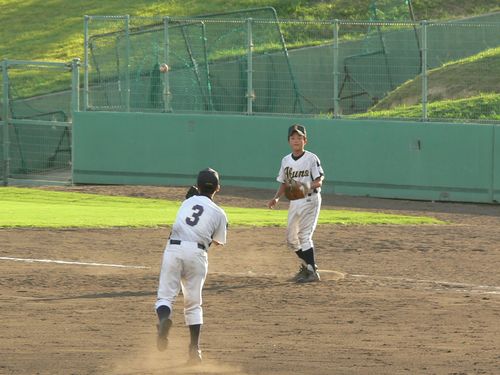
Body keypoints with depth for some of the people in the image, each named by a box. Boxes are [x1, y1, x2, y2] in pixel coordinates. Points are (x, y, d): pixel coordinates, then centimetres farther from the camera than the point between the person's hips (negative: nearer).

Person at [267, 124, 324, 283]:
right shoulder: (286, 161, 9)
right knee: (291, 238, 10)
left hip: (310, 199, -7)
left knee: (304, 235, -14)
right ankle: (307, 266, 30)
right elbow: (284, 183, 17)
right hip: (294, 201, 7)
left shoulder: (311, 159, -9)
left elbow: (319, 181, -14)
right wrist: (276, 198, 2)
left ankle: (312, 272, -9)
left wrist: (309, 187, -34)